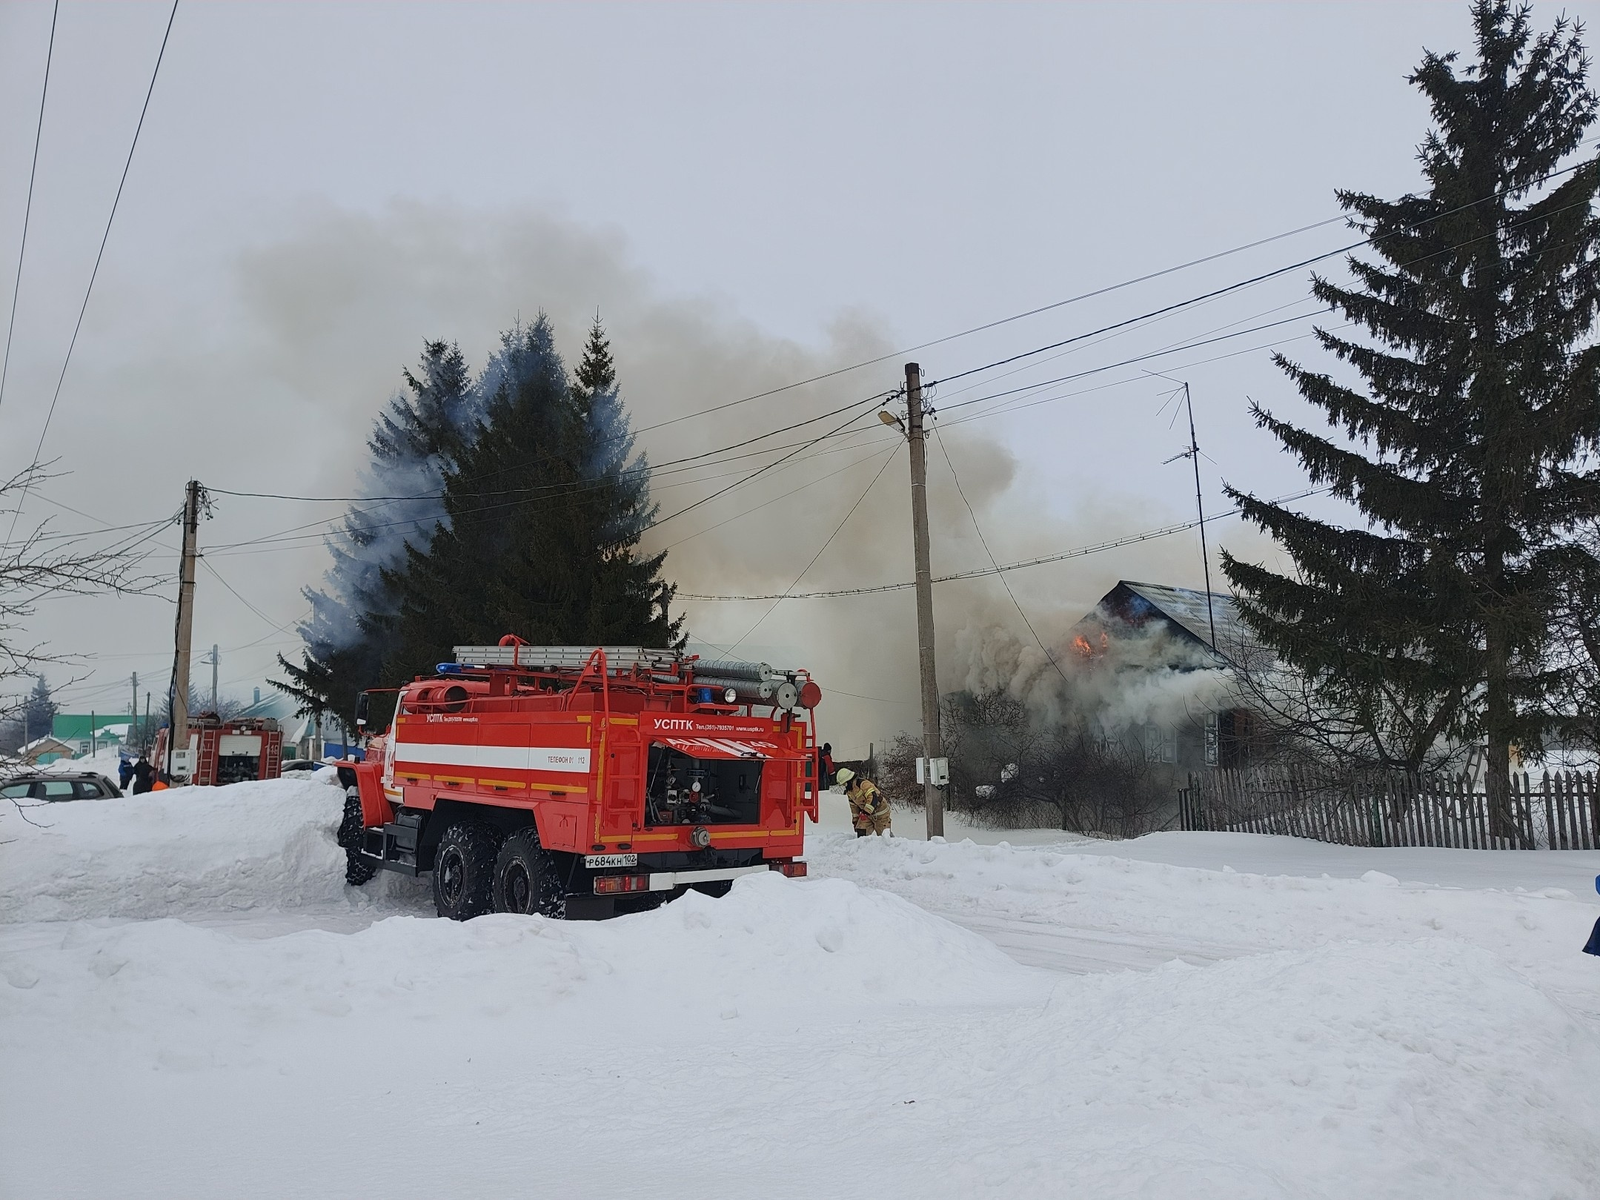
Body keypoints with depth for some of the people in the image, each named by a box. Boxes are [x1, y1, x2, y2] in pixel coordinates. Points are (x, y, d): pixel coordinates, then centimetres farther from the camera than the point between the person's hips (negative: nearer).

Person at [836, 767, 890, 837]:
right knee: (861, 833, -6)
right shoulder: (849, 791, 5)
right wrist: (855, 820, 16)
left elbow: (874, 797, -34)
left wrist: (867, 811, -36)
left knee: (883, 834, -3)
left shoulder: (863, 784, -26)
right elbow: (854, 806, 16)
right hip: (868, 813, 8)